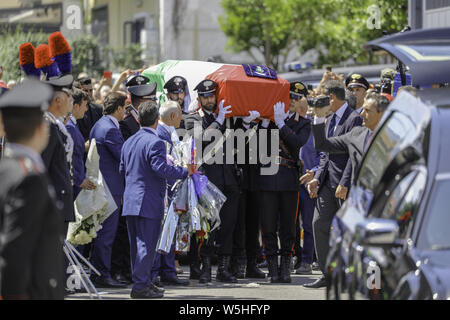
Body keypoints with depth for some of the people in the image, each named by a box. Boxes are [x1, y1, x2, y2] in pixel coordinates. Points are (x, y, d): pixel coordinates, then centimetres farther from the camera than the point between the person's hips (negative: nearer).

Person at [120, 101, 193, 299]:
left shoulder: (129, 142, 13)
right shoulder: (155, 142, -14)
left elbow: (122, 169, 18)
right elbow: (161, 168, -24)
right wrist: (185, 172, -16)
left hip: (130, 201, 8)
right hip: (149, 201, -8)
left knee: (137, 244, 13)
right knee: (146, 245, -6)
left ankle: (143, 282, 21)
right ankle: (140, 286, -7)